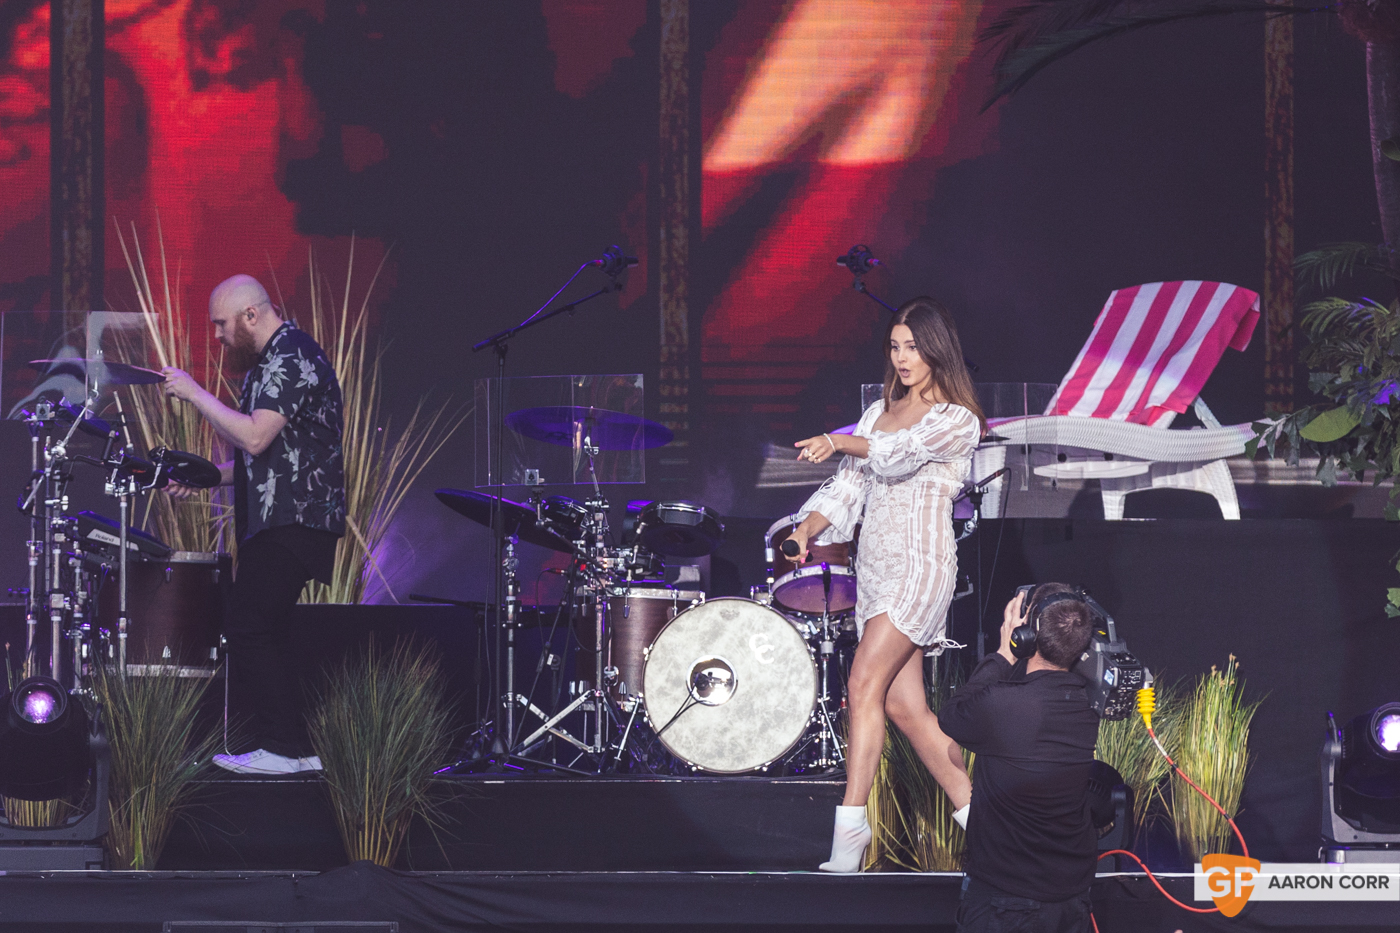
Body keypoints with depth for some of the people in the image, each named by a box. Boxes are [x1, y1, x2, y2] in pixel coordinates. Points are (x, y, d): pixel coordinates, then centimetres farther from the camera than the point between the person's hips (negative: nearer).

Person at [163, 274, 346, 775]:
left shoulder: (290, 357, -13)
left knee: (248, 626, -13)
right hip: (279, 519, 11)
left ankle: (281, 748, -13)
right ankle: (295, 747, 11)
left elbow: (256, 437, -23)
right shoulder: (271, 360, 22)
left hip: (291, 521, -11)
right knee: (263, 633, 10)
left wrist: (195, 394, -16)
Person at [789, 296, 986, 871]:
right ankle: (972, 808, 14)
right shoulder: (879, 413, 17)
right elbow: (850, 484, 10)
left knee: (864, 684, -18)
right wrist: (809, 528, -5)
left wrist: (838, 442, -22)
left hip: (921, 561, -8)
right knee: (903, 704, 5)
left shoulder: (957, 421, -4)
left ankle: (851, 825, -19)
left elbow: (900, 452, -22)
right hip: (874, 564, 8)